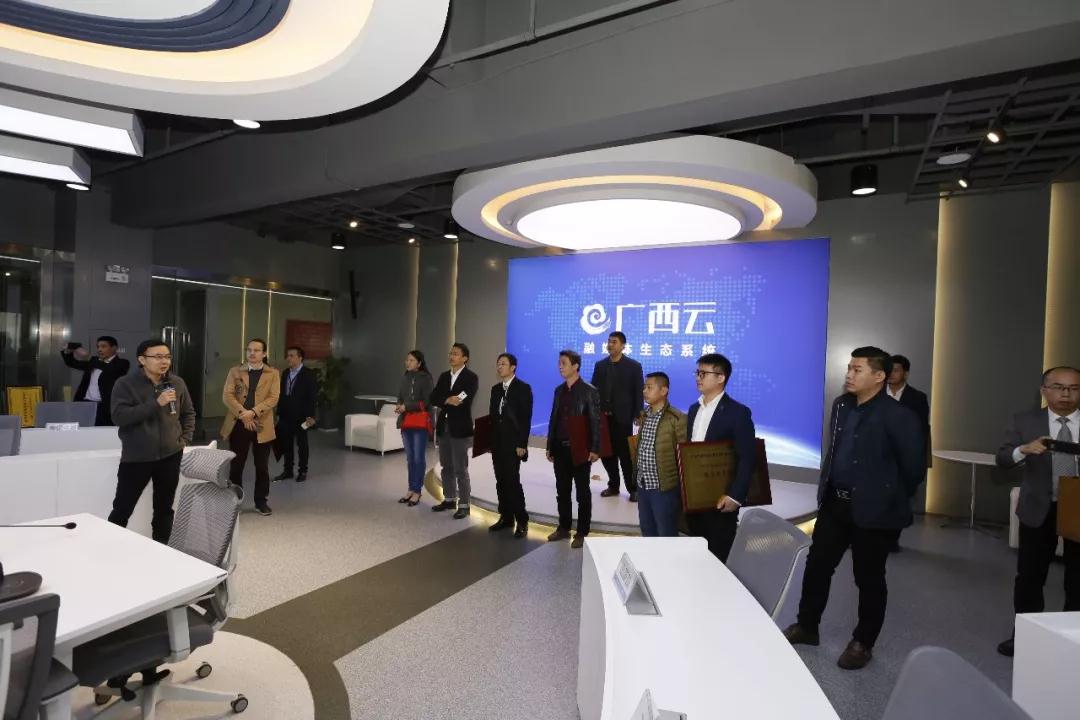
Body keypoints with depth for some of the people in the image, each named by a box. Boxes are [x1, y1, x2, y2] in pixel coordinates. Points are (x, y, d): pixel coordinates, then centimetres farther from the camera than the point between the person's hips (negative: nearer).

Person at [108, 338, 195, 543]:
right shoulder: (125, 384, -7)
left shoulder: (177, 383, 4)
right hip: (136, 457, -3)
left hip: (170, 455, 3)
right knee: (122, 509, 4)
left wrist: (185, 439, 4)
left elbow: (188, 413, 15)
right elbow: (119, 416, -19)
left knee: (164, 508, 13)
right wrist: (156, 403, -25)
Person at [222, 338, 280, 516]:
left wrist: (253, 412, -19)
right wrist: (242, 413, -16)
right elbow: (227, 395, -2)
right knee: (236, 465, 9)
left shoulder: (272, 374, 4)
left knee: (262, 466, 6)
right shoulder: (235, 371, 8)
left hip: (262, 426, -1)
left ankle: (261, 501, 19)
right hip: (238, 425, 1)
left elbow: (273, 398, -6)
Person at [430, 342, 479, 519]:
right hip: (443, 427, 6)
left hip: (460, 428, -6)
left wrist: (445, 402, -8)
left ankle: (464, 505, 7)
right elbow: (433, 398, 2)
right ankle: (449, 499, 28)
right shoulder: (444, 376, 12)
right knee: (447, 467, 15)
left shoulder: (471, 377, -7)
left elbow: (464, 401, -18)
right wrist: (448, 400, -16)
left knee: (460, 469, -2)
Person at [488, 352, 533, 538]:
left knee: (512, 481, -9)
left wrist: (522, 444, -15)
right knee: (501, 481, 9)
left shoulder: (523, 388, -6)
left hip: (513, 443, -6)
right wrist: (490, 440, 9)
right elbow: (492, 415, 14)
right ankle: (506, 517, 20)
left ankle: (522, 520, 3)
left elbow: (526, 418, -11)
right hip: (497, 442, 6)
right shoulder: (495, 389, 14)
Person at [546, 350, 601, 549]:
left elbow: (595, 422, -10)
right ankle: (564, 528, 27)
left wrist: (594, 449, -16)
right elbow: (553, 419, 12)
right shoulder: (559, 390, 10)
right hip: (560, 448, 6)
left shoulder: (589, 391, -8)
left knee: (582, 492, 6)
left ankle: (582, 533, 16)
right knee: (562, 491, 13)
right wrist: (550, 446, 10)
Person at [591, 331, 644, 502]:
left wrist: (637, 418, -10)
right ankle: (613, 486, 26)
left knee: (626, 455, 3)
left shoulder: (634, 366, -2)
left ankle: (633, 489, 17)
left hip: (622, 419, -4)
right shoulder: (600, 365, 9)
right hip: (602, 417, 4)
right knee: (606, 454, 10)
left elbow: (639, 393, -4)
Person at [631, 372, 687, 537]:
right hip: (643, 485, 7)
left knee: (667, 535, 7)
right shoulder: (643, 416, 8)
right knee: (647, 532, 19)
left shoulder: (677, 419, -14)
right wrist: (636, 473, 13)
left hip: (664, 488, -7)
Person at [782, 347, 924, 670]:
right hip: (834, 503, 7)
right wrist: (827, 489, 15)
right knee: (816, 565, 13)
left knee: (868, 578, 10)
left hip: (873, 510, -6)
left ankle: (862, 643, 29)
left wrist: (890, 498, 1)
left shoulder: (898, 416, -17)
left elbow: (914, 467, -10)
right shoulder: (841, 405, 5)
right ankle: (806, 626, 31)